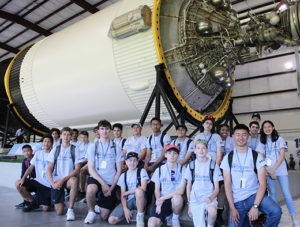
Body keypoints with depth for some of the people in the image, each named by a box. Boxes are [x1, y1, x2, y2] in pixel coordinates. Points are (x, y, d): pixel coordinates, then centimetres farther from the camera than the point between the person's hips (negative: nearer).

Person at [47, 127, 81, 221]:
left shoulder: (74, 150, 1)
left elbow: (77, 169, -6)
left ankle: (70, 209, -23)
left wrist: (63, 179, -16)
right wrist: (52, 183, -10)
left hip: (68, 179, -1)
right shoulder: (55, 149, 7)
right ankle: (61, 202, 29)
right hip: (56, 181, 1)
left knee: (74, 180, -39)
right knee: (59, 212, -8)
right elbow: (49, 169, 4)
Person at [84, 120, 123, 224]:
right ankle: (91, 211, -6)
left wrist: (112, 187, -8)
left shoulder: (116, 148, 0)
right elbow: (91, 169, -4)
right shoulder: (92, 146, -1)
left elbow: (118, 170, 2)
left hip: (111, 183, 1)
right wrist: (103, 184, -15)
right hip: (95, 178, 0)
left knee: (104, 217, -1)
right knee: (91, 189, -37)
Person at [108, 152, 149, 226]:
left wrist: (126, 192, -7)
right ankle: (130, 214, 10)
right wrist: (125, 209, -12)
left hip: (139, 200, -3)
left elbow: (143, 188, -16)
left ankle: (140, 217, -16)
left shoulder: (142, 171, -1)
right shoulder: (123, 175, 9)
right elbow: (122, 195, 4)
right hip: (128, 201, 3)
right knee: (111, 220, -17)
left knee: (139, 190, -38)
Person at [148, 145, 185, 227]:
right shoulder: (159, 170, 6)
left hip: (177, 200, 1)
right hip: (162, 201, 0)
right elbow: (157, 190, 6)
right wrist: (159, 202, -14)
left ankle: (175, 218, -5)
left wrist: (163, 198, -14)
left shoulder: (182, 169, -1)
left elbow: (180, 191, -10)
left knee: (177, 197, -37)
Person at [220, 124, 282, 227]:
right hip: (237, 200, 1)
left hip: (254, 195, 0)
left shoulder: (256, 156, -1)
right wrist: (232, 208, -11)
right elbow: (227, 184, -2)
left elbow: (262, 183, -6)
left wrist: (255, 206, -17)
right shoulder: (228, 158, 1)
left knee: (276, 211, -26)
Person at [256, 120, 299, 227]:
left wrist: (273, 169, -11)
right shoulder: (262, 142, 9)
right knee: (272, 193, 4)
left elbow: (282, 156, -4)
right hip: (268, 171, 2)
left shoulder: (279, 139, 4)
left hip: (280, 169, -2)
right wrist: (269, 171, -10)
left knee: (286, 193, -6)